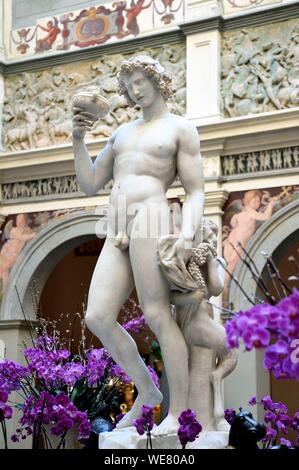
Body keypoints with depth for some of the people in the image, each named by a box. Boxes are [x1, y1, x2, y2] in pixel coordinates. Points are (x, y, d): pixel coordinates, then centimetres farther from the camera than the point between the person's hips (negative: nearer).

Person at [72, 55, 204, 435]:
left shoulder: (182, 129, 10)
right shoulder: (122, 133, 30)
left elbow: (196, 193, 1)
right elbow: (89, 186, 24)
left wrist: (187, 235, -18)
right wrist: (78, 139, 12)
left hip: (150, 223, -7)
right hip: (117, 237, 7)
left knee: (158, 317, -10)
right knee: (98, 318, -4)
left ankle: (177, 413, -2)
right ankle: (147, 392, 12)